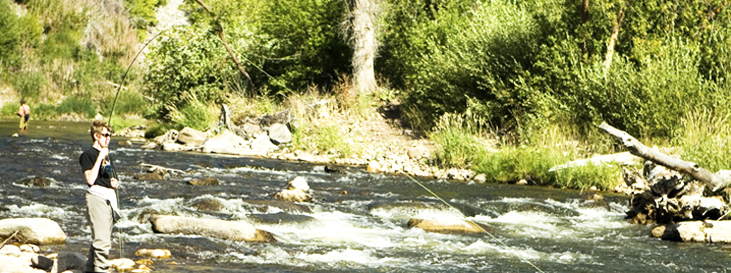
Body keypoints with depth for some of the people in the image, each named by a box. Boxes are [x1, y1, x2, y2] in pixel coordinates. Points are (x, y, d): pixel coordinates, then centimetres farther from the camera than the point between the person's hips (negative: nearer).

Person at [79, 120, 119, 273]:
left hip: (109, 199, 9)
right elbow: (90, 180, -19)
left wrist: (114, 182, 10)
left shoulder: (104, 154, 20)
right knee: (102, 239, -15)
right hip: (97, 197, -9)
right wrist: (100, 158, -20)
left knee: (100, 239, 13)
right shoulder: (88, 154, -8)